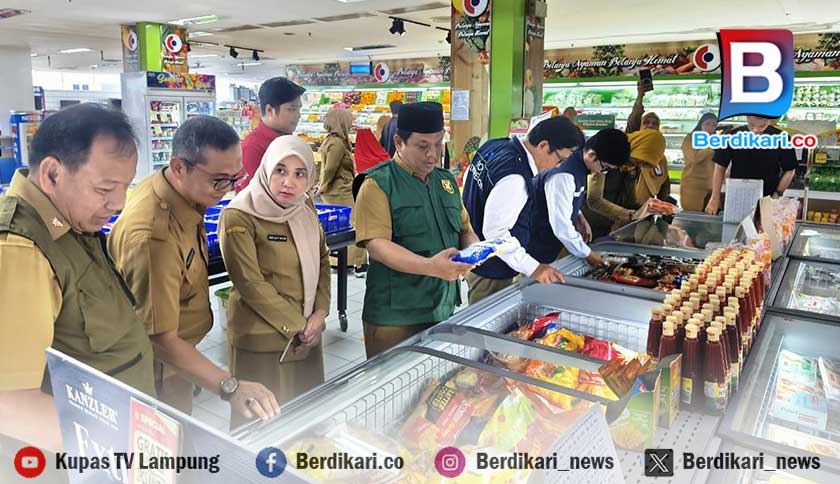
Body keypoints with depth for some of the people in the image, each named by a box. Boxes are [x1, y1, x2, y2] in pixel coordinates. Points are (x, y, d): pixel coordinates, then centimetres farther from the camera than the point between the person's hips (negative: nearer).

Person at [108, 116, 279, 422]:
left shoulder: (187, 192, -7)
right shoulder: (154, 236, -36)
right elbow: (160, 339, -34)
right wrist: (229, 386, -43)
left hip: (182, 351, 8)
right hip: (159, 369, -8)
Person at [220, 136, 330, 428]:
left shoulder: (306, 214, 6)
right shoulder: (239, 217, -14)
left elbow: (323, 262, 12)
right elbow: (251, 283, -16)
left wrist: (320, 314, -2)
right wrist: (297, 327, -13)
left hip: (307, 333, 6)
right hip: (261, 338, -6)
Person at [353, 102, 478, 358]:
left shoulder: (446, 180, 12)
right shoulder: (378, 184, -8)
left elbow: (465, 229, 20)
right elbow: (376, 244, -19)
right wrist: (430, 267, -32)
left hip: (444, 310, 6)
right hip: (395, 316, -6)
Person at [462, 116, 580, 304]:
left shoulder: (494, 146, 0)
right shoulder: (515, 180, -30)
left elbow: (468, 180, 15)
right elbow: (495, 231, -29)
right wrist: (532, 268, -26)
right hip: (490, 272, -10)